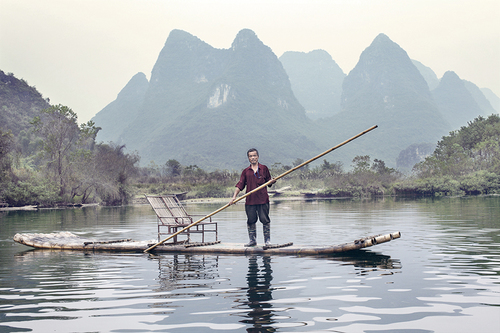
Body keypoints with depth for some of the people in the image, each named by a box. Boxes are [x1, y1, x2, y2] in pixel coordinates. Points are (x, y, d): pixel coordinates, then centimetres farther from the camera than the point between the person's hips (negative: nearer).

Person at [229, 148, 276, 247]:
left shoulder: (264, 168, 8)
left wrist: (272, 181, -13)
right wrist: (234, 197, -4)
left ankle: (267, 240, 7)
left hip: (263, 199, -2)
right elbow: (240, 185, 6)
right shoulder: (246, 171, 11)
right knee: (251, 221, 5)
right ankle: (252, 240, 16)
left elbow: (268, 182, 11)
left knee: (265, 220, -2)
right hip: (250, 200, 2)